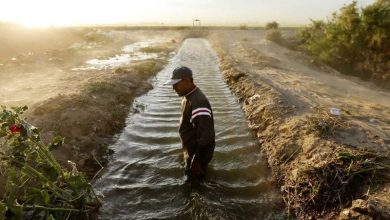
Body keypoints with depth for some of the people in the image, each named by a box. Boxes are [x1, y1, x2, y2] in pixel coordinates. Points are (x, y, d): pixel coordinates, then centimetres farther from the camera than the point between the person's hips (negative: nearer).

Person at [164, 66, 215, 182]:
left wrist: (196, 161, -23)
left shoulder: (198, 102, -34)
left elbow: (206, 137, -32)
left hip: (199, 152, -9)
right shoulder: (188, 96, -1)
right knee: (190, 176, 29)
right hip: (191, 149, 9)